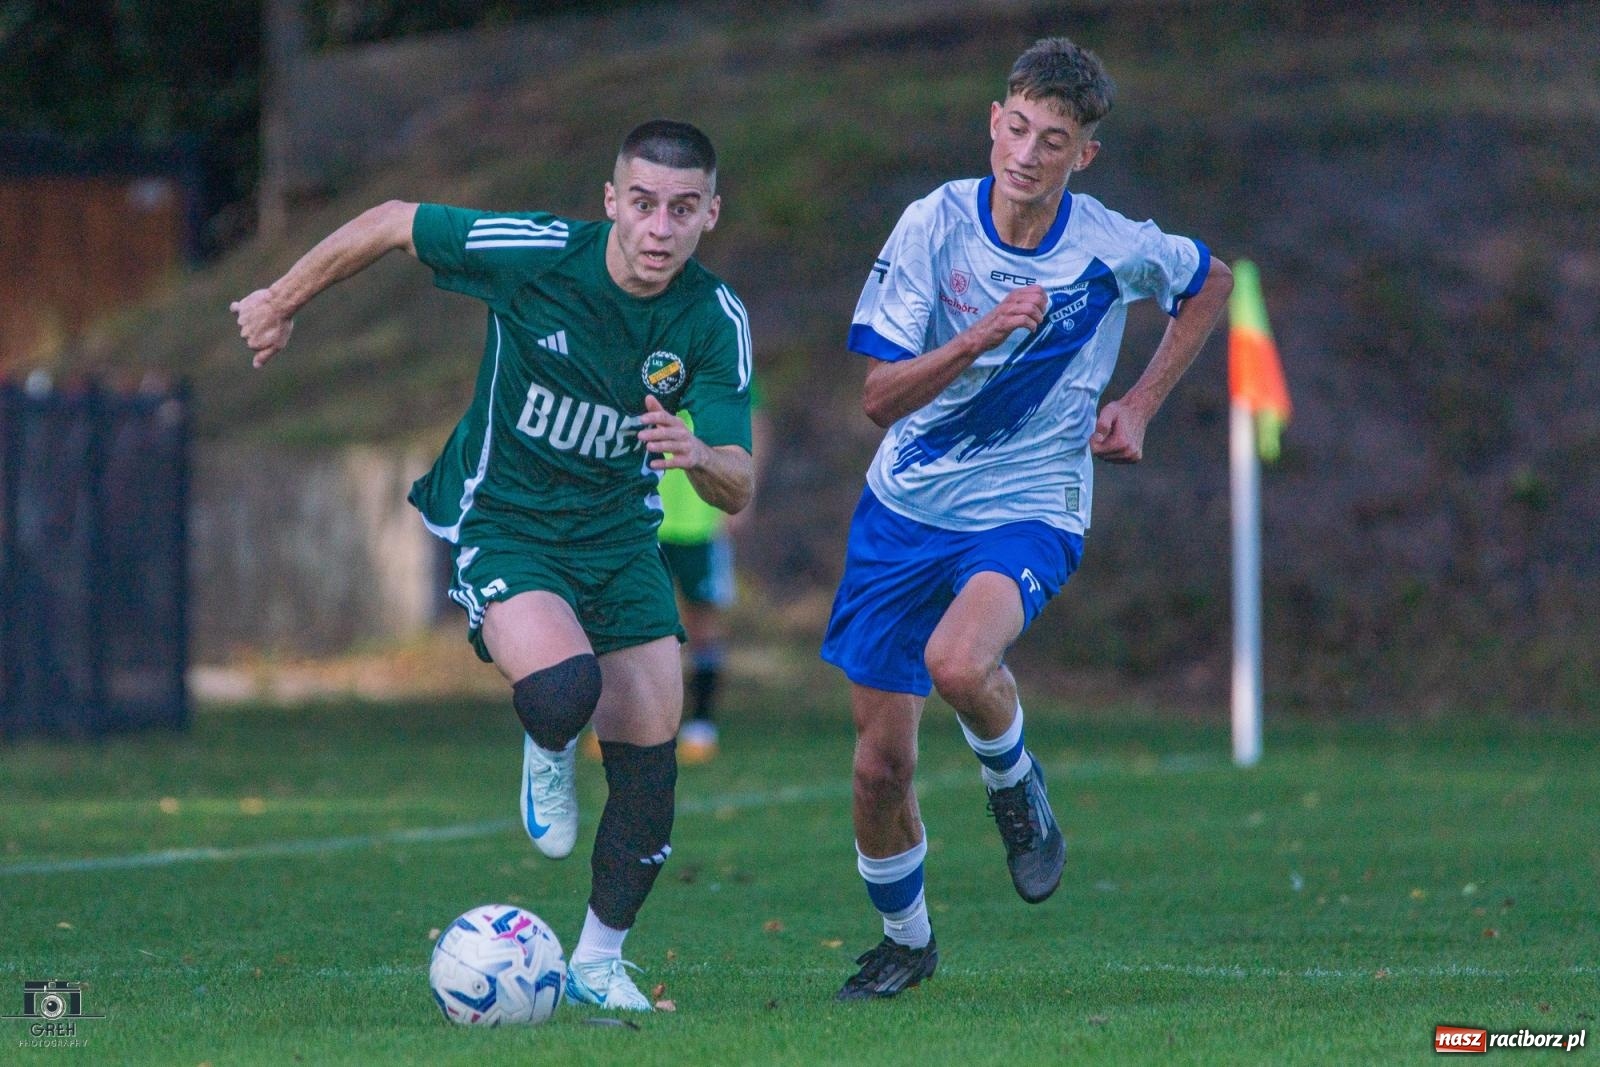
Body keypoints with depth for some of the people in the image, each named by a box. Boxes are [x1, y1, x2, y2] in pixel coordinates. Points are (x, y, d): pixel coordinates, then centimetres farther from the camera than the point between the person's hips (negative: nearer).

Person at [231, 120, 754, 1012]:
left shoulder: (716, 322, -13)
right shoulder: (535, 253, -21)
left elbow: (737, 489, -14)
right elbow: (390, 224, -6)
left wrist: (699, 456, -38)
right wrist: (285, 300, 6)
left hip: (619, 530, 4)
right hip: (503, 521, -4)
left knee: (650, 757, -2)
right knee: (562, 693, -30)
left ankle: (599, 963, 19)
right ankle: (548, 754, 9)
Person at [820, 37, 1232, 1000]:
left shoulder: (1116, 250, -12)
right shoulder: (934, 225, -12)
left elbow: (1211, 284, 13)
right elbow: (879, 396, -15)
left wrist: (1139, 407, 5)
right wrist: (977, 340, -31)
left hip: (1028, 511, -2)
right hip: (906, 510, 2)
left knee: (958, 661, -35)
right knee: (881, 762, 3)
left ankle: (1014, 782, -1)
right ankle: (904, 939, 31)